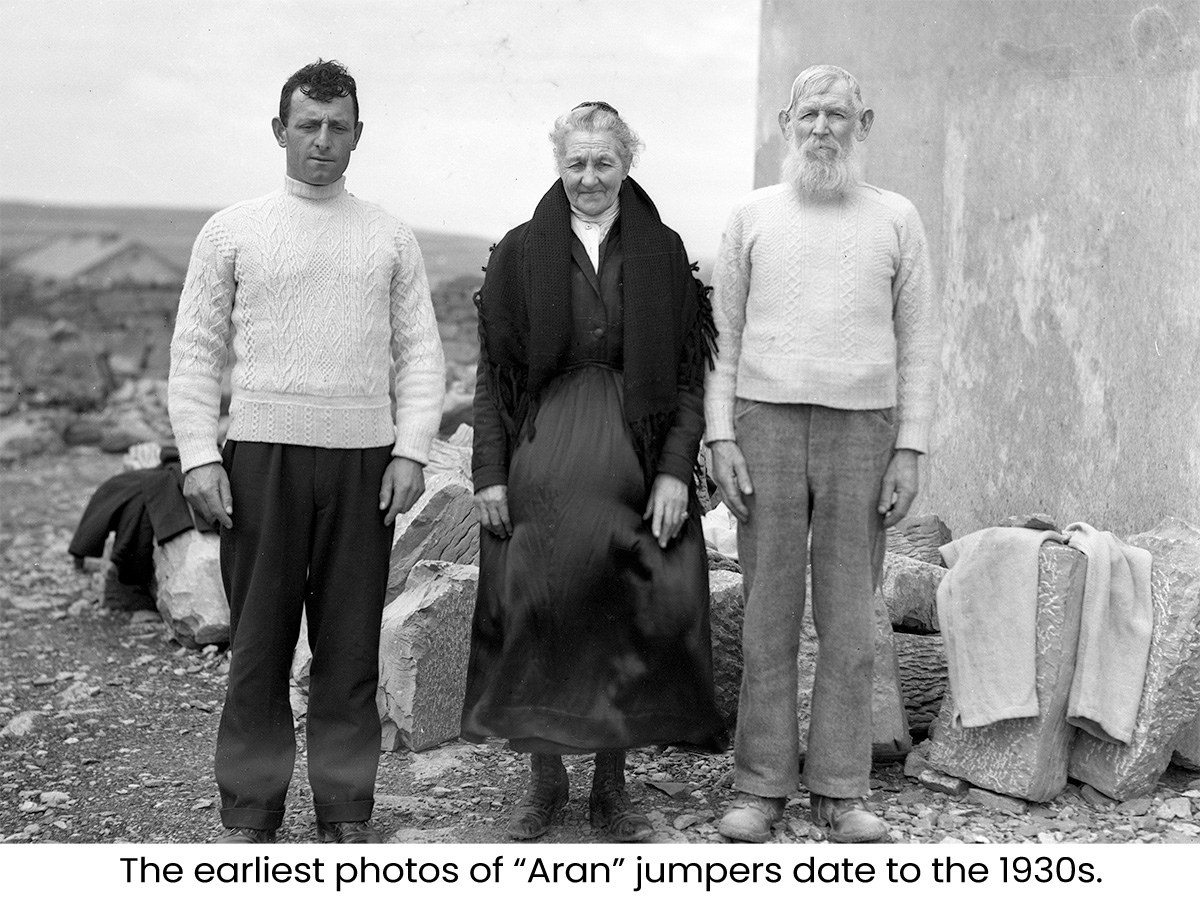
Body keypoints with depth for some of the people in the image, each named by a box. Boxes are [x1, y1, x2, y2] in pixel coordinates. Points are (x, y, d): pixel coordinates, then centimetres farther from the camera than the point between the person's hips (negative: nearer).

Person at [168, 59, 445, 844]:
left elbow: (420, 353, 8)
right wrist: (199, 455, -4)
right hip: (263, 454, -1)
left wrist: (411, 451, -3)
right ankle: (249, 814, 11)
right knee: (258, 642, 2)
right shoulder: (232, 232, 6)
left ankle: (347, 813, 13)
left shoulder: (391, 238, 10)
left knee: (351, 646, 4)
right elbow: (197, 351, 5)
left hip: (364, 459, 1)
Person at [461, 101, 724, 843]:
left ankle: (612, 784, 17)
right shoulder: (521, 252, 5)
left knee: (630, 616, 3)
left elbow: (690, 372, 3)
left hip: (634, 463, 0)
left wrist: (675, 469, -6)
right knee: (539, 615, 2)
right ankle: (545, 778, 17)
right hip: (540, 462, 0)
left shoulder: (663, 252, 6)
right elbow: (494, 371, 4)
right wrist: (490, 473, -3)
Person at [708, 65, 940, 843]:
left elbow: (919, 341, 5)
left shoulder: (897, 219, 7)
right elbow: (723, 334, 7)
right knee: (769, 611, 1)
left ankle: (840, 790, 9)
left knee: (849, 617, 1)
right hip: (767, 426, 0)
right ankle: (761, 786, 8)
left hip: (863, 432, 0)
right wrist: (720, 439, -3)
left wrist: (910, 451, -3)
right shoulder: (753, 217, 8)